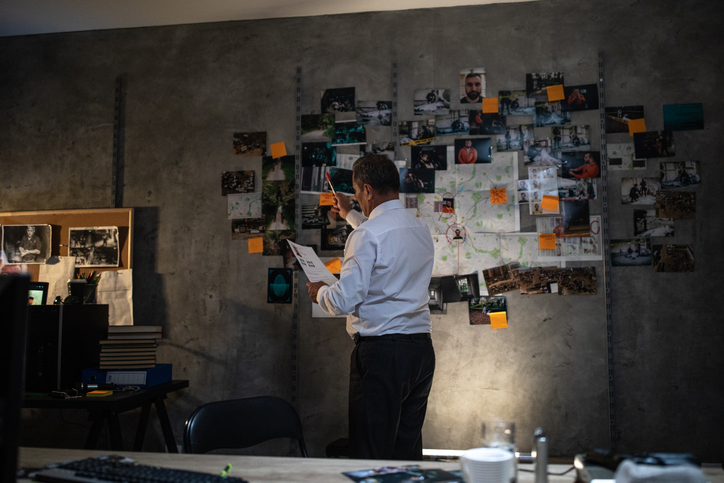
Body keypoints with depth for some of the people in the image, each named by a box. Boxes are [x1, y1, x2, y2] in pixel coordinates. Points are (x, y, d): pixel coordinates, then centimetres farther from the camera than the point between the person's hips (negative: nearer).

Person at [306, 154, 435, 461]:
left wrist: (319, 292, 4)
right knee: (409, 450, 16)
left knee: (373, 454, 1)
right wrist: (351, 215, 47)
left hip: (381, 351, -8)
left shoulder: (366, 235, -14)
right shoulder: (421, 230, 11)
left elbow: (345, 302, -17)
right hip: (422, 348, 8)